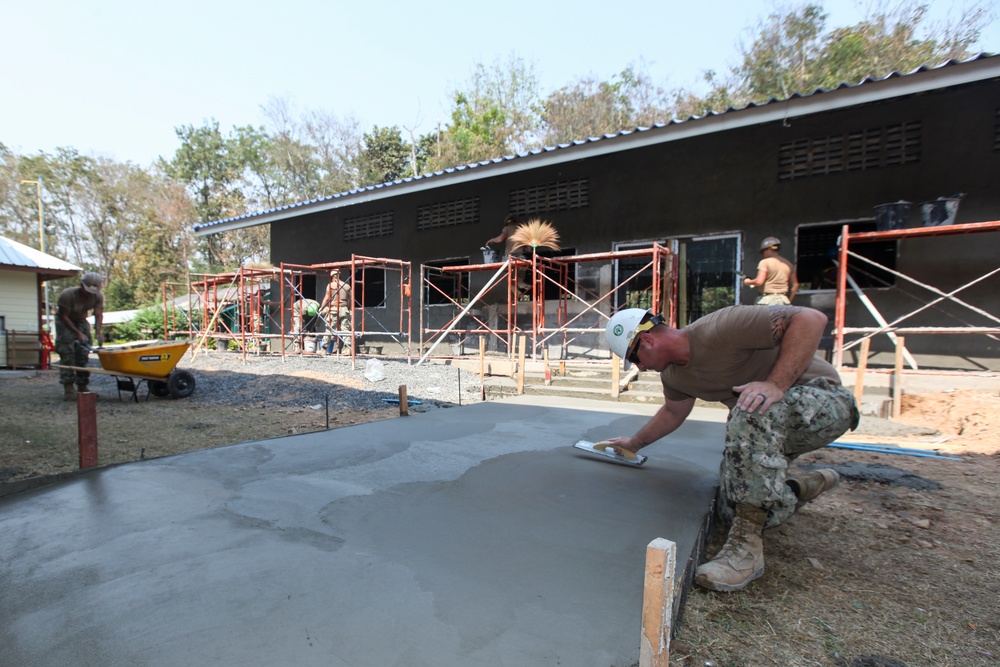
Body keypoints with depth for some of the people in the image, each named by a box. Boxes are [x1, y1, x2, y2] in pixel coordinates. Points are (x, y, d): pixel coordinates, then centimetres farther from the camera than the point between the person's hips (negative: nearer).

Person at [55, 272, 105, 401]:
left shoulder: (98, 296, -16)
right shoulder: (67, 295, -27)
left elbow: (98, 314, -18)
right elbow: (63, 316, -21)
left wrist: (97, 332, -33)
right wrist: (78, 333, -25)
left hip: (81, 321, 4)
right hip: (65, 322, -4)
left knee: (83, 354, 2)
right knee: (67, 354, -13)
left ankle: (82, 387, 8)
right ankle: (68, 389, -13)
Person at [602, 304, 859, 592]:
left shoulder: (721, 328, -28)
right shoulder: (672, 375, 0)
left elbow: (811, 318, -31)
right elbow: (672, 412, 20)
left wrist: (777, 384, -39)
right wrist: (634, 443, 25)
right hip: (767, 427, 8)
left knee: (752, 409, -40)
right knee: (733, 510, 0)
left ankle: (747, 543, -30)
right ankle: (809, 485, 25)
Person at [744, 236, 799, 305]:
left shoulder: (765, 262, -6)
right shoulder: (788, 264, 13)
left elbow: (759, 281, -18)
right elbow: (795, 284, 17)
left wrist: (748, 282, 1)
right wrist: (788, 301, 23)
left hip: (767, 299, -6)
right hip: (783, 300, 6)